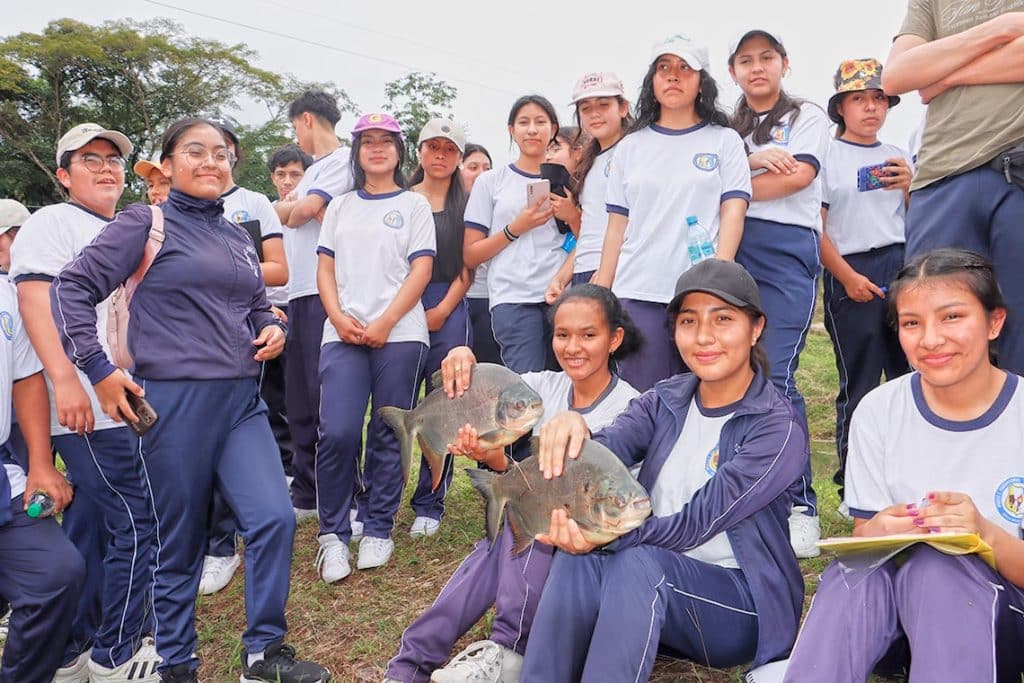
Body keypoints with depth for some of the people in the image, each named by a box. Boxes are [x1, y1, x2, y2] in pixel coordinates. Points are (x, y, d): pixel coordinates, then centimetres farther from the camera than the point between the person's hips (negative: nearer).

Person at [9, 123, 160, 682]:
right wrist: (65, 380, -24)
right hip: (89, 408, -8)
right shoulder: (52, 222, -1)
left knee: (91, 531, 13)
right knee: (138, 526, -8)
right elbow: (34, 299, -14)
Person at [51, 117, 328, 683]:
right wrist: (98, 368, -11)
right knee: (179, 542, 6)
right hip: (174, 402, -5)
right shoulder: (145, 223, 0)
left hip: (241, 402, 5)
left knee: (274, 518, -6)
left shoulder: (237, 238, 16)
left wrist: (272, 329, 5)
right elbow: (72, 288, -5)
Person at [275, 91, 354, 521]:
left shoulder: (342, 160, -1)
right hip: (299, 293, 9)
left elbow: (305, 209, -13)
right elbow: (284, 213, 21)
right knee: (299, 399, 10)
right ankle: (306, 495, 19)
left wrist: (285, 208, 7)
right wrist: (293, 209, 1)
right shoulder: (314, 169, 26)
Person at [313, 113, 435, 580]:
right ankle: (333, 533, 5)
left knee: (387, 434, 1)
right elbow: (325, 269, 13)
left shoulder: (414, 204, 10)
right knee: (337, 432, -10)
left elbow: (421, 270, 0)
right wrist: (338, 317, -6)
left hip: (399, 333, -2)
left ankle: (378, 529, 16)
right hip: (343, 334, 2)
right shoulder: (340, 207, 19)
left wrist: (384, 323, -11)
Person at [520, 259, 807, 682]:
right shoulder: (666, 400, 3)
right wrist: (573, 431, -39)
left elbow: (696, 524, -22)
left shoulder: (778, 428, -13)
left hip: (742, 604, -3)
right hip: (656, 585, 4)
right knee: (578, 559, -28)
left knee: (638, 563, -33)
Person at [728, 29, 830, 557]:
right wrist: (753, 160, -9)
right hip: (733, 250, 4)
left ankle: (801, 506, -4)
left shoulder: (807, 117, 12)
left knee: (775, 376, -14)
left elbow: (798, 176, -5)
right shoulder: (728, 130, 23)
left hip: (788, 248, -4)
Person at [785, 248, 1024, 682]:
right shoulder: (878, 412, -3)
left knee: (938, 565, -34)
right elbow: (862, 537, 0)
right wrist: (878, 533, -25)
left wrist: (987, 534, -30)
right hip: (891, 613, 1)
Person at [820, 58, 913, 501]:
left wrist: (910, 187, -1)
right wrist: (847, 277, -11)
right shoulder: (827, 156, 4)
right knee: (859, 384, -1)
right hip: (851, 274, -4)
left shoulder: (898, 158, 17)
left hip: (901, 266, 4)